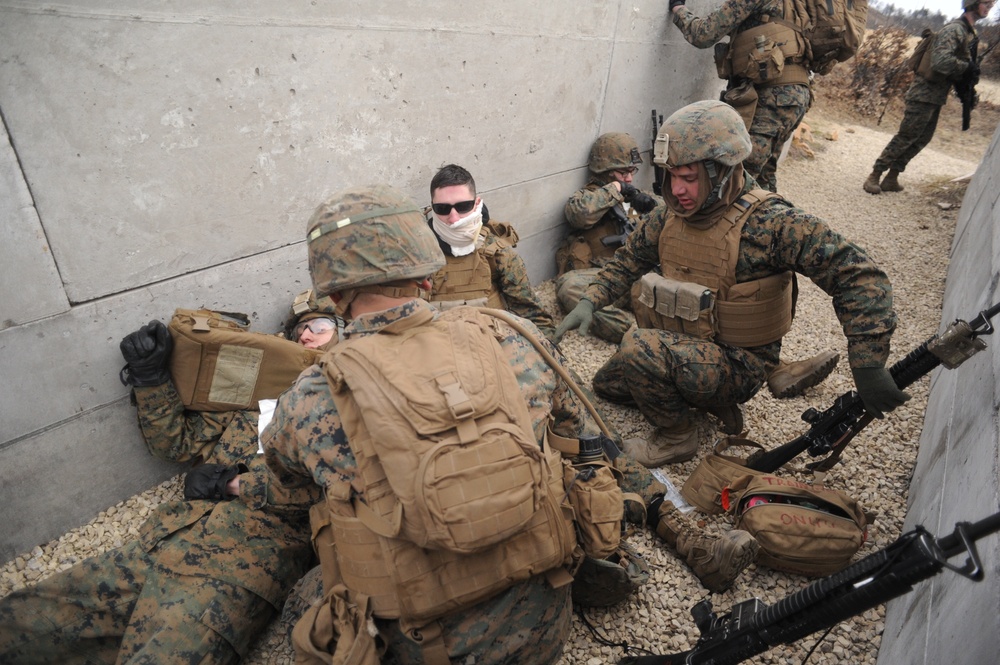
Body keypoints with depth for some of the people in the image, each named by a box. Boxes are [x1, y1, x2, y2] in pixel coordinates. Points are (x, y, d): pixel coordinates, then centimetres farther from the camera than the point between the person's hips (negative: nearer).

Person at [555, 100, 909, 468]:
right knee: (606, 383, 19)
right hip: (683, 348, 8)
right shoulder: (672, 214, -4)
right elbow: (630, 258, 11)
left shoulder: (769, 222, -24)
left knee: (640, 346, -31)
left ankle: (677, 436, -6)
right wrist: (590, 301, -3)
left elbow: (858, 275, -27)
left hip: (736, 365, -7)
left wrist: (868, 368, -32)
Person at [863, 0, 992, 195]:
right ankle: (874, 177, -5)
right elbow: (940, 61, -28)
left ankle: (891, 179, 12)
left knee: (921, 139, 9)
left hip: (936, 97, 9)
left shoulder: (970, 33, 14)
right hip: (924, 94, -9)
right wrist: (967, 66, -18)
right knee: (905, 137, -9)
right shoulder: (954, 30, -15)